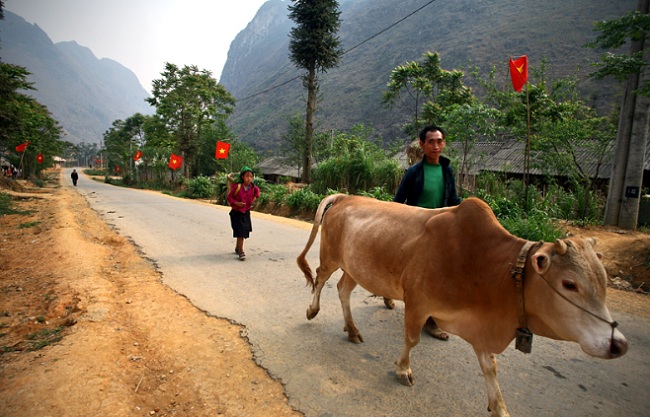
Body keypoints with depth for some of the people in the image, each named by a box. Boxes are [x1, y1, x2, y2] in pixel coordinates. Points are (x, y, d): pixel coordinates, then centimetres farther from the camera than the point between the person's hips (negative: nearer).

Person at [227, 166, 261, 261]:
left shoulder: (253, 187, -7)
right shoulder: (237, 186, -19)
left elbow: (257, 191, 18)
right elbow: (229, 197, -10)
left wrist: (255, 197, 6)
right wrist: (236, 203, -23)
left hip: (246, 213, 5)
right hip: (236, 213, -5)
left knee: (244, 231, 15)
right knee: (240, 232, -9)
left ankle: (237, 248, 37)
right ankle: (241, 252, -3)